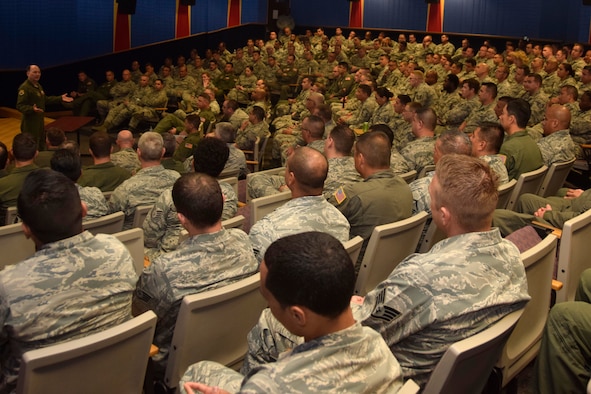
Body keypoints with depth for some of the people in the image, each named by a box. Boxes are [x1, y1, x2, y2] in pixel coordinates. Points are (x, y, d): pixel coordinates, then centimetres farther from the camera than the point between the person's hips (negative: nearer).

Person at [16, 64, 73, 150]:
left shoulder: (38, 86, 14)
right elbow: (20, 106, -25)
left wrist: (60, 98, 16)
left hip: (40, 120, 10)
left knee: (41, 145, 21)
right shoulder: (24, 88, -19)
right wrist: (32, 109, -42)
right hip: (30, 123, -10)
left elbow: (45, 99, 23)